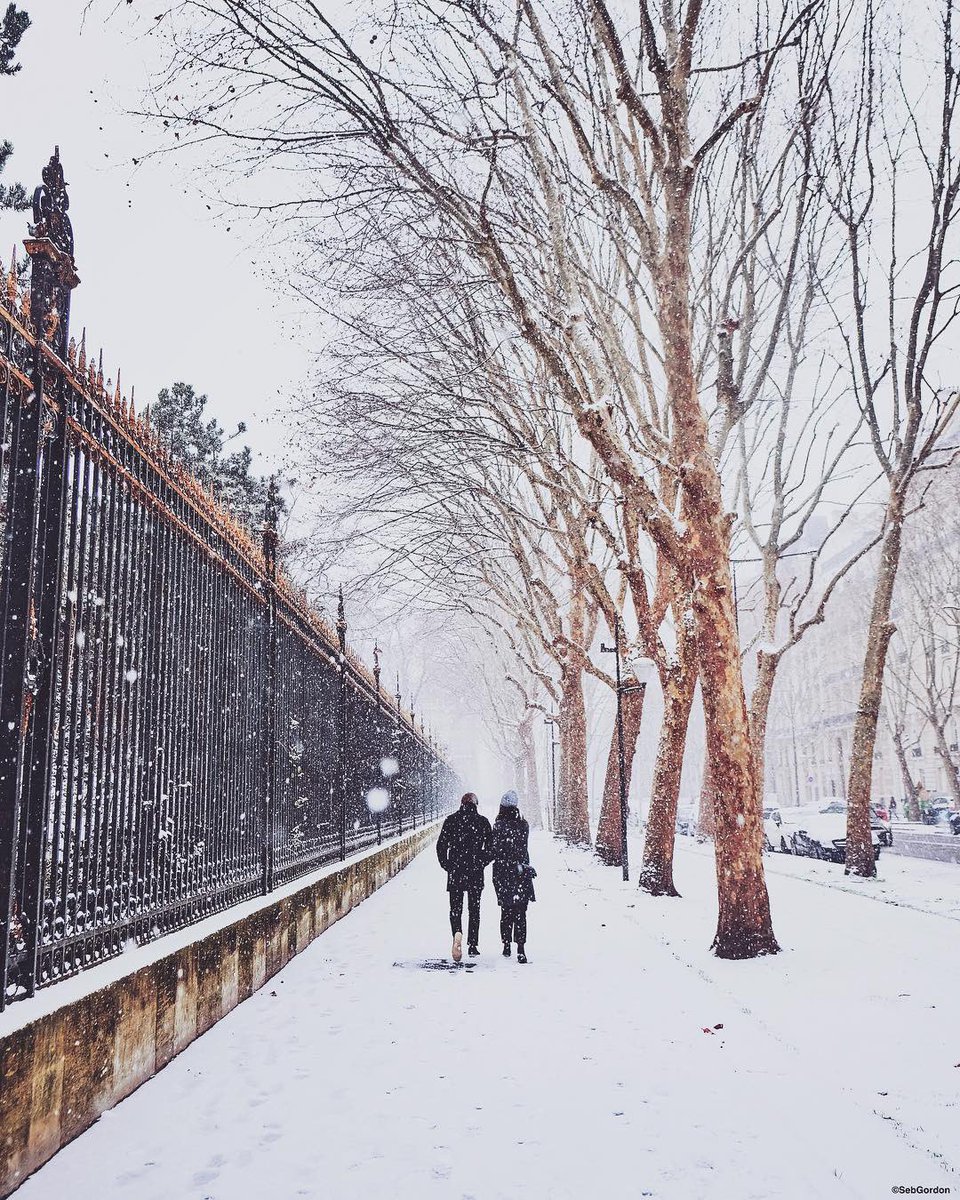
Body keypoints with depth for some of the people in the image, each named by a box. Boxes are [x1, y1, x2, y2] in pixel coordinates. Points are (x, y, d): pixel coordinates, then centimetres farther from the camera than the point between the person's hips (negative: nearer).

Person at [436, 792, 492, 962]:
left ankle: (457, 933, -22)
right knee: (474, 908, 12)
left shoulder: (451, 820, -1)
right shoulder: (483, 821, -1)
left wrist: (446, 865, 8)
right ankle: (473, 946, 12)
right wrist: (483, 863, 10)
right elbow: (491, 846, -3)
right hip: (476, 871, 0)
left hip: (455, 871, 0)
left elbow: (441, 846, -3)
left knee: (455, 908, 6)